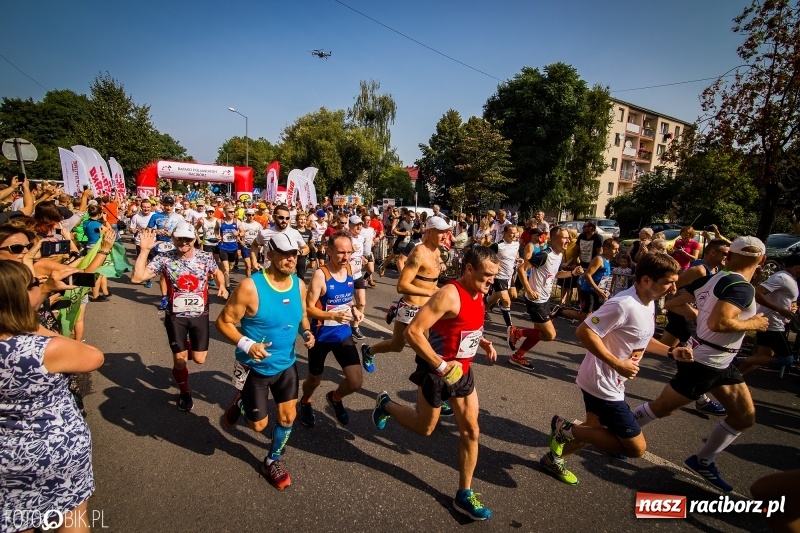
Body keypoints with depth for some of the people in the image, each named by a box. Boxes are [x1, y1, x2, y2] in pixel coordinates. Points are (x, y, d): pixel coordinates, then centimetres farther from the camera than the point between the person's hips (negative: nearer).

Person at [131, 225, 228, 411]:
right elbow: (137, 277, -19)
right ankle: (185, 392, 35)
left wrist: (222, 286, -8)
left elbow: (217, 272, 12)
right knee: (179, 359, 7)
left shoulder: (205, 257, -7)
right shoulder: (164, 259, -11)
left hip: (200, 314, 1)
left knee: (199, 359, 6)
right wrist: (144, 250, -23)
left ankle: (186, 349, 44)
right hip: (176, 316, -1)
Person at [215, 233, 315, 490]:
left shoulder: (299, 285, -7)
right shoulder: (250, 287, -25)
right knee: (259, 424, 10)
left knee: (288, 416, 12)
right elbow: (224, 321, -18)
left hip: (286, 364, 5)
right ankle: (239, 404, 44)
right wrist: (247, 345, -33)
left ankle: (272, 461, 39)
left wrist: (306, 332, -11)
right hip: (255, 367, -4)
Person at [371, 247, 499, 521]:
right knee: (425, 428, 14)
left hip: (462, 371, 8)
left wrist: (483, 342, 2)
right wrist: (440, 366, -28)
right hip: (436, 371, -7)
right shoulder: (449, 295, -28)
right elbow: (413, 332, -32)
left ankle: (464, 495, 27)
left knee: (470, 431, 10)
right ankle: (386, 404, 40)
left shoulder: (478, 294, 1)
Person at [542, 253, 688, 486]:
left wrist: (671, 351, 7)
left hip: (609, 382, 10)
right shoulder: (623, 305, -27)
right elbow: (584, 332, -29)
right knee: (636, 447, -1)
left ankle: (554, 458, 41)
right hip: (603, 384, -10)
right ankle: (566, 429, 5)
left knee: (597, 429, 25)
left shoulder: (648, 303, 5)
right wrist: (618, 364, -27)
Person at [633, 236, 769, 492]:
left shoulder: (712, 278, 2)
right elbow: (718, 323, -36)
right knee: (663, 407, 5)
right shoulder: (741, 287, -22)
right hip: (703, 362, -9)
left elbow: (673, 304, 7)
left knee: (745, 416, 16)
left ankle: (703, 461, 30)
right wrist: (753, 324, -18)